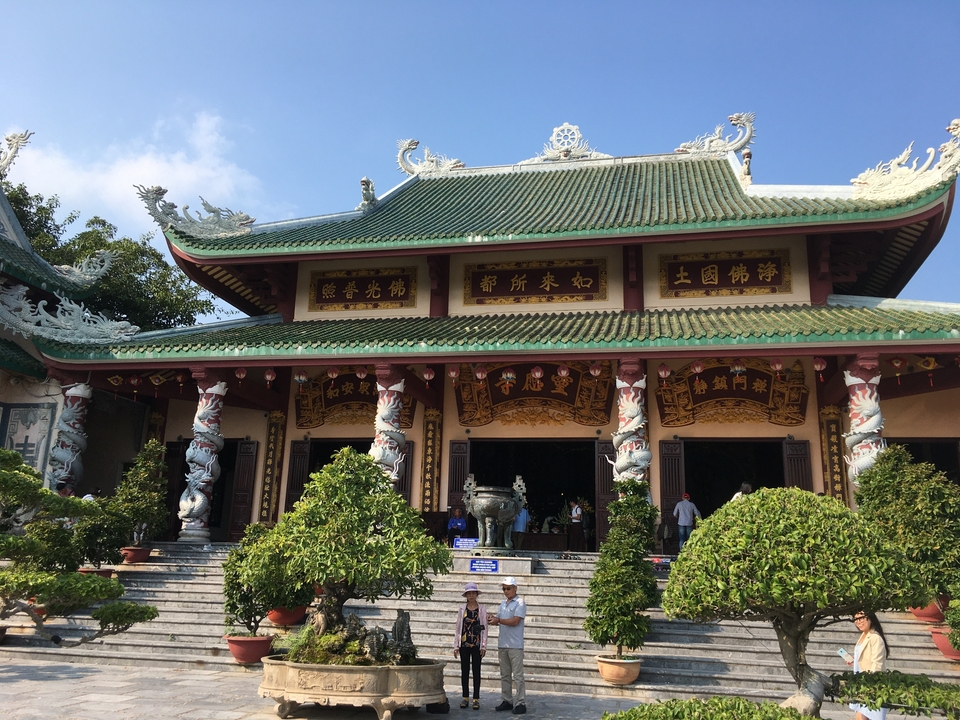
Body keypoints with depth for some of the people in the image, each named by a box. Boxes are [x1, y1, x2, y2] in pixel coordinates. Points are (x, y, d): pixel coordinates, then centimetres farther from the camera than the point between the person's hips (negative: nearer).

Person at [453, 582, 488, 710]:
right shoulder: (462, 608, 3)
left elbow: (484, 628, 0)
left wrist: (483, 646, -5)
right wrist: (456, 645, 2)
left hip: (476, 644, -1)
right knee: (464, 671, 8)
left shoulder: (482, 609, 0)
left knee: (476, 671, 4)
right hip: (464, 644, 2)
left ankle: (476, 699, 10)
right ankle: (465, 697, 19)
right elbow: (458, 627, 5)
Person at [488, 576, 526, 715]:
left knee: (517, 676, -3)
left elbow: (515, 621, -16)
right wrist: (493, 619, -11)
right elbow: (498, 619, 12)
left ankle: (520, 703, 1)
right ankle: (506, 701, 19)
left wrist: (499, 620, -13)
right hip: (502, 645, 7)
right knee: (504, 675, 11)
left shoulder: (520, 603, -6)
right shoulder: (503, 604, 15)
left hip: (515, 645, -7)